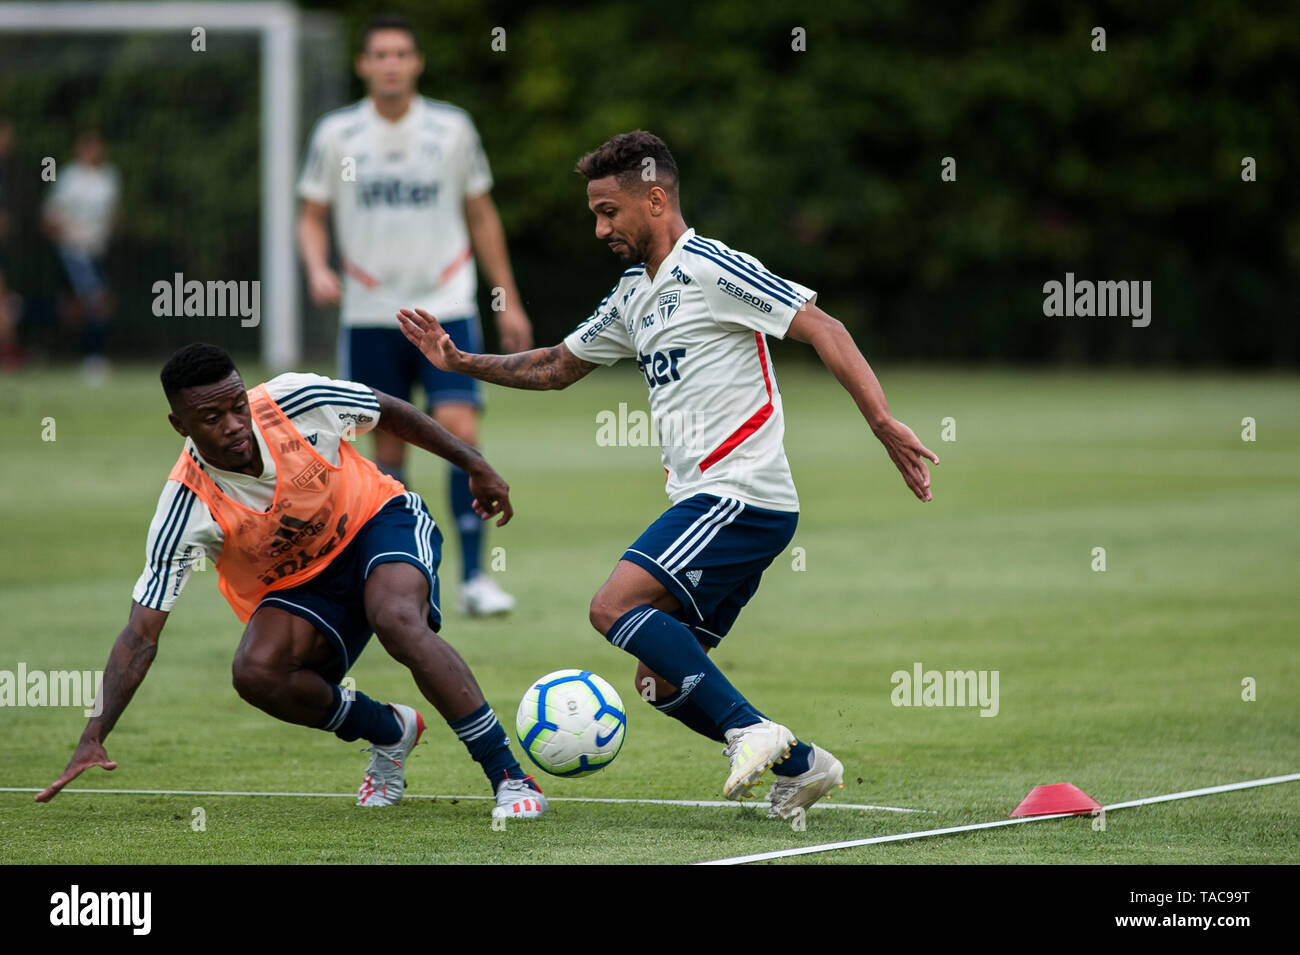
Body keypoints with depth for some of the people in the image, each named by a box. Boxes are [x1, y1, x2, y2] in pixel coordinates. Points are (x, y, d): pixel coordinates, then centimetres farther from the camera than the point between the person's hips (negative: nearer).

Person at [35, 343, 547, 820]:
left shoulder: (295, 401, -24)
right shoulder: (188, 506, -26)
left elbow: (389, 411, -2)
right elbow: (141, 632, -25)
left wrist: (474, 464, 3)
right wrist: (93, 738, -34)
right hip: (298, 589, 2)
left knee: (397, 619, -33)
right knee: (256, 670, -27)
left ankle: (510, 776, -27)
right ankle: (391, 732, 1)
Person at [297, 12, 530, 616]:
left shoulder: (452, 129, 1)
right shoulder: (336, 135, 0)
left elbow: (481, 216, 10)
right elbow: (312, 216, 8)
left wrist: (507, 301, 10)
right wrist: (317, 269, -13)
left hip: (446, 310, -1)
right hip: (370, 314, 1)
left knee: (460, 431, -15)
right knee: (389, 447, 4)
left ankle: (473, 578, -12)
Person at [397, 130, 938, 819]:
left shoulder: (711, 270, -9)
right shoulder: (633, 297, 18)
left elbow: (822, 330, -15)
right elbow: (557, 366, 31)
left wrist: (884, 425, -24)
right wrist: (459, 362, 21)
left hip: (742, 496, -9)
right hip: (704, 503, 9)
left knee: (615, 606, -21)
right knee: (661, 680, 6)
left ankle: (749, 730, -22)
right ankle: (800, 765, 12)